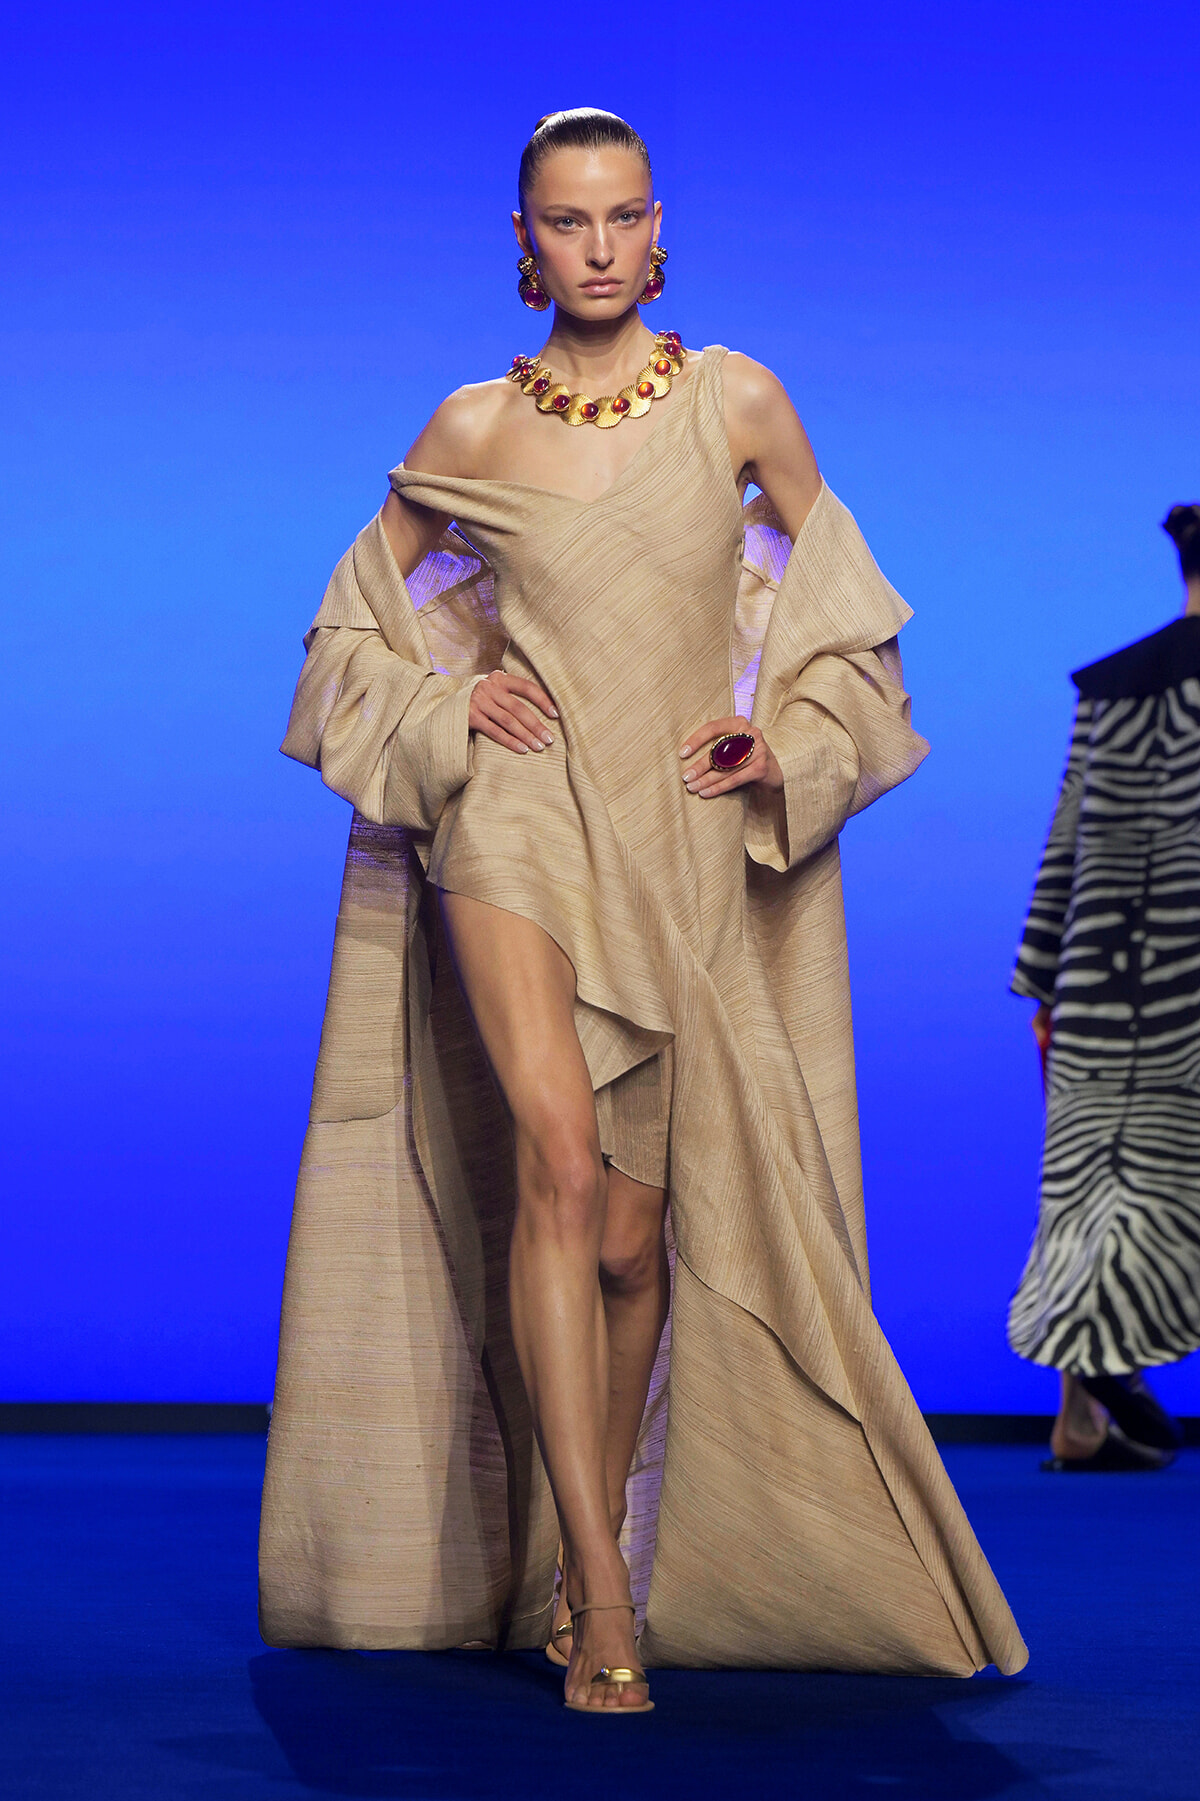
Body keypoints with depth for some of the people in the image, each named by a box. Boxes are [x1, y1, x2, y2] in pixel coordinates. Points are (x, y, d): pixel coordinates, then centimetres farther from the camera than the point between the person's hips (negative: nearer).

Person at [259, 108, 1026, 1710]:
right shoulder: (470, 432, 4)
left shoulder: (737, 402, 4)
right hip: (518, 814, -1)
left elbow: (840, 609, 15)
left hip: (686, 849, 2)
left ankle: (586, 1567, 24)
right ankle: (604, 1606, -20)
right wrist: (445, 707, -3)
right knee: (559, 1162, -22)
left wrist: (788, 742, -1)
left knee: (634, 1239, 4)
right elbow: (353, 633, 15)